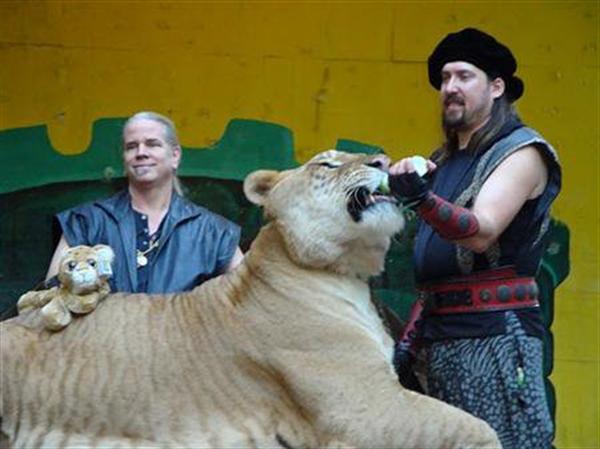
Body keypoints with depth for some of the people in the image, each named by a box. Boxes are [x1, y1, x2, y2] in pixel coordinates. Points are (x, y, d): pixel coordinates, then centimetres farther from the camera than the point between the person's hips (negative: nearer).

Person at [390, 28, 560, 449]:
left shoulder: (521, 152, -3)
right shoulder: (443, 162, 19)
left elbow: (481, 232, -19)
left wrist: (422, 198, -35)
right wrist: (411, 339, 17)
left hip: (495, 335, -7)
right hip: (440, 337, 8)